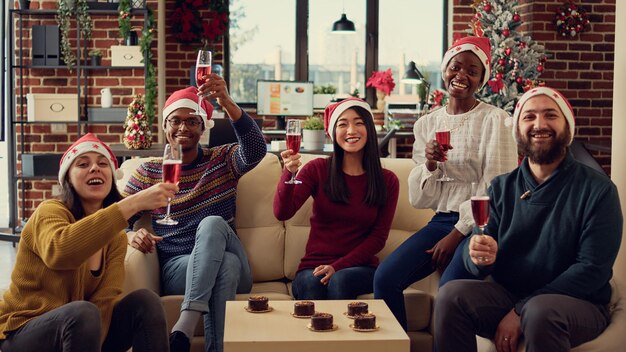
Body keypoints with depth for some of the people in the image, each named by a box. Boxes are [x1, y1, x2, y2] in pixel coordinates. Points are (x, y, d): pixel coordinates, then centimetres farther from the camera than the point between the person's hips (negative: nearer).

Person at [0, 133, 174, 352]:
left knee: (145, 301, -18)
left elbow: (106, 298, -10)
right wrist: (132, 204, -44)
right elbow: (57, 252, -40)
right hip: (24, 334, -5)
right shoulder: (50, 212, -15)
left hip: (81, 332, 5)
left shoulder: (116, 237, 2)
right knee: (82, 313, -34)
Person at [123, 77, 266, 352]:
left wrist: (226, 102, -30)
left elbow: (256, 150, -15)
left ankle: (185, 327, -42)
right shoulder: (149, 172, 10)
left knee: (213, 223, -34)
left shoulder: (222, 160, 8)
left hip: (233, 266, 1)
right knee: (226, 264, -34)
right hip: (176, 269, 0)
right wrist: (130, 235, -16)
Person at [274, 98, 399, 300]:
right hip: (314, 267, 0)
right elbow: (282, 213, -9)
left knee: (340, 280, -33)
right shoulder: (317, 169, 3)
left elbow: (378, 237, 1)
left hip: (359, 267, 0)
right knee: (311, 284, -34)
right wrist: (289, 174, -28)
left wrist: (338, 266, -12)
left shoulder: (387, 181, 5)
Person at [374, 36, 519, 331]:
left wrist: (458, 234, -11)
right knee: (385, 278, -16)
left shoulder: (495, 120, -4)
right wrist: (429, 165, -11)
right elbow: (419, 199, 8)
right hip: (442, 219, 5)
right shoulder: (426, 124, 10)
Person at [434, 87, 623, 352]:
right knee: (451, 295, -23)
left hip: (579, 303, -3)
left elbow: (592, 269, -13)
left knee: (540, 312, -36)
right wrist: (478, 256, -23)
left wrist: (521, 311, -19)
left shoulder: (597, 190, -6)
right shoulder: (501, 188, 7)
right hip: (507, 294, 4)